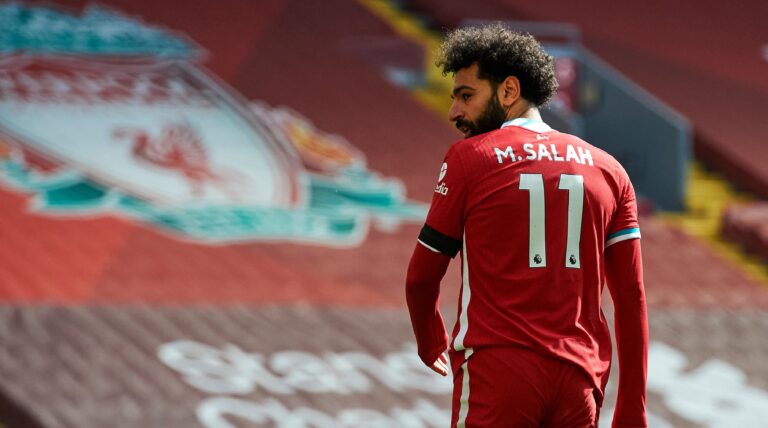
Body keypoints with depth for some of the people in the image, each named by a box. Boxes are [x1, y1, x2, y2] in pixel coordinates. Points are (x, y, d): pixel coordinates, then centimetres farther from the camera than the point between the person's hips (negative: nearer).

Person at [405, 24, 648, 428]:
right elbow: (632, 298, 9)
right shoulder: (608, 170, 12)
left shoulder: (468, 158, 1)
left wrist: (431, 346, 25)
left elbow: (421, 279, 5)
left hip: (495, 374, -4)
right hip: (580, 379, 4)